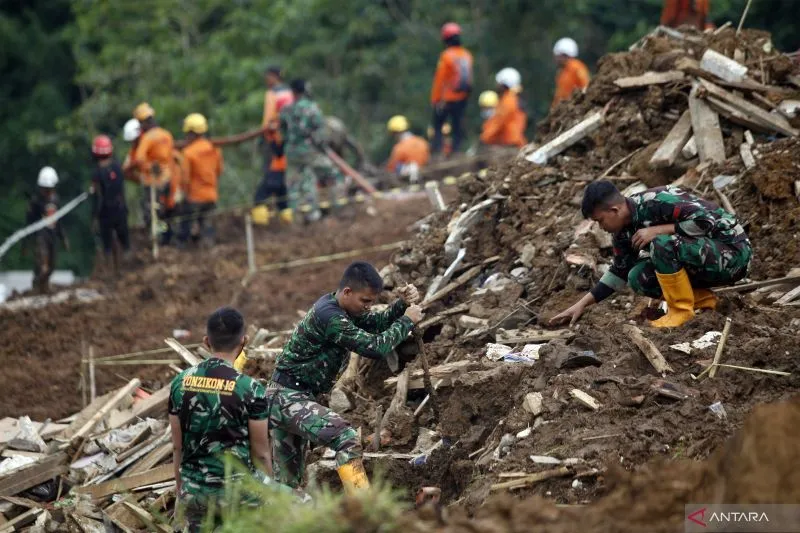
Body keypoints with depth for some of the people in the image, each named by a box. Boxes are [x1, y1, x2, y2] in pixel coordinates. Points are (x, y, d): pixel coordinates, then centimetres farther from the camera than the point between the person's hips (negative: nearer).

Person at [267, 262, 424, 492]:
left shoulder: (334, 306, 10)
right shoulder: (329, 316, -21)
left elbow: (376, 324, 13)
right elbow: (375, 347, -22)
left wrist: (403, 304, -3)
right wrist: (407, 321, -11)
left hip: (285, 398, 11)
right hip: (289, 398, -11)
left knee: (287, 481, 12)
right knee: (346, 438, -25)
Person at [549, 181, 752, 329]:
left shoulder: (656, 203, -24)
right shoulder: (625, 230, 2)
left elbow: (706, 220, -30)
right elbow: (620, 271, 15)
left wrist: (656, 230, -25)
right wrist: (582, 304, 10)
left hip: (733, 251, -9)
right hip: (706, 256, 9)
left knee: (662, 244, -30)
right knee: (638, 277, -5)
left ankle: (681, 310, -14)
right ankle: (703, 300, 6)